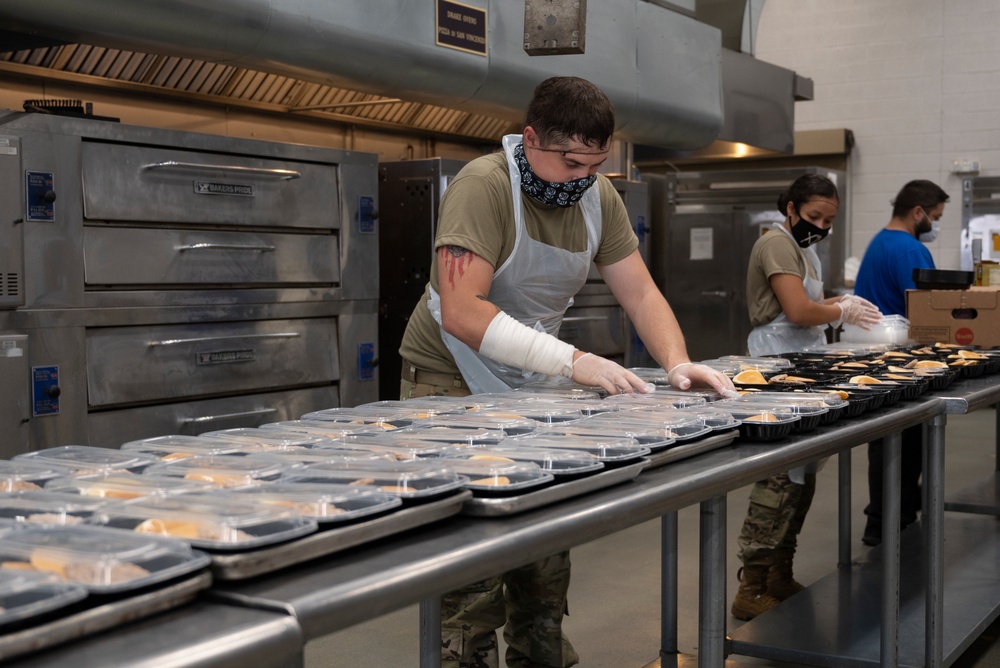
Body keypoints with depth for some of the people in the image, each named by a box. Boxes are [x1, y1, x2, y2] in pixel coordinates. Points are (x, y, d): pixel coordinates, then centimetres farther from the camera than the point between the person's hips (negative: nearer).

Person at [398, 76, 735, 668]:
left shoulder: (598, 195, -1)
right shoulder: (484, 185, -23)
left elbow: (640, 293, 0)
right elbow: (461, 313, -33)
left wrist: (676, 362, -20)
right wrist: (572, 361, -39)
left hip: (532, 383, 6)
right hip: (454, 384, -6)